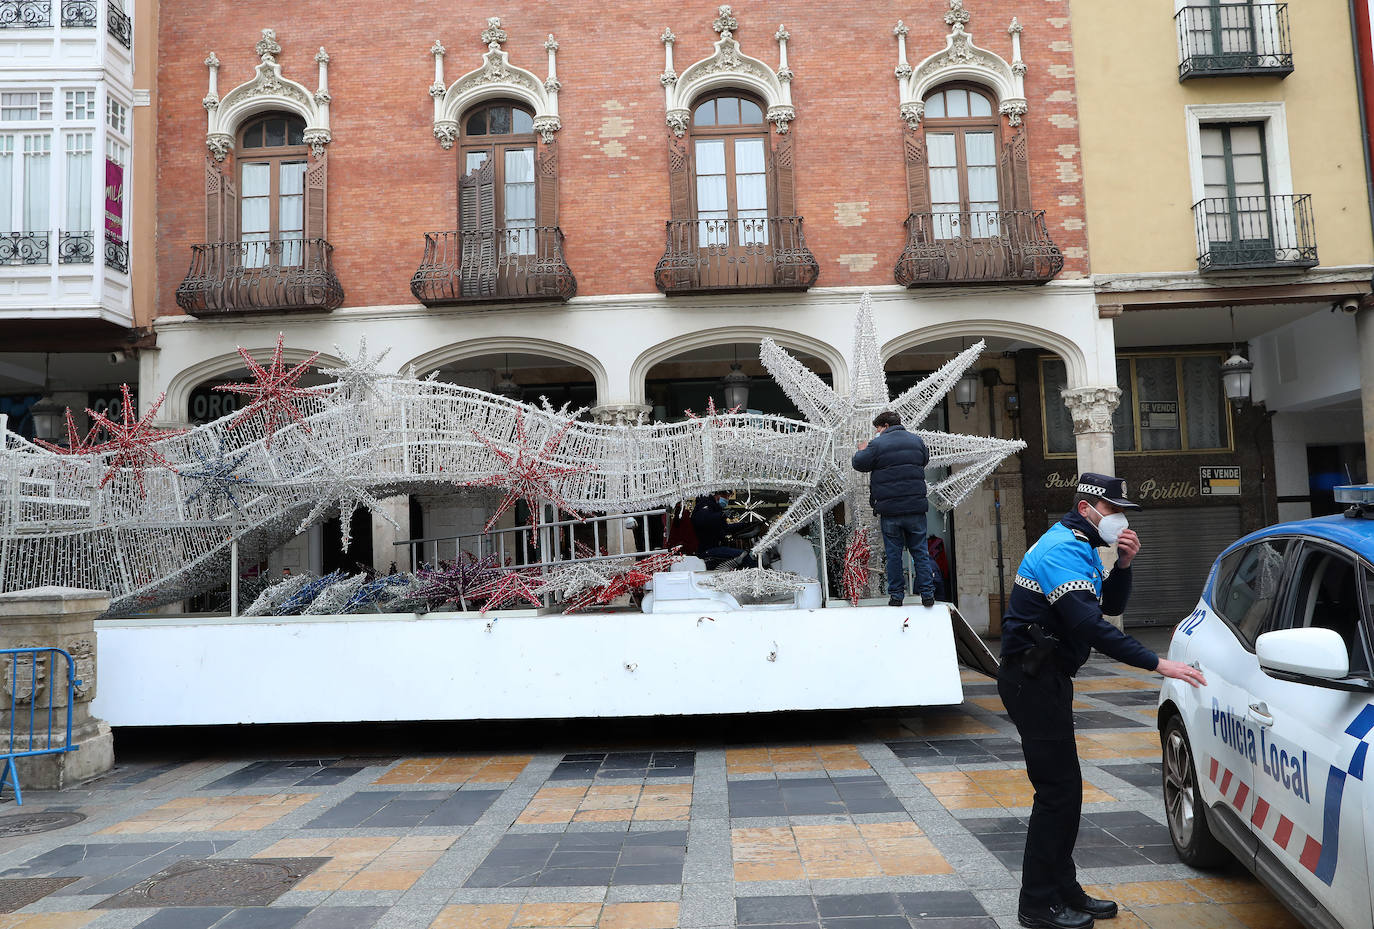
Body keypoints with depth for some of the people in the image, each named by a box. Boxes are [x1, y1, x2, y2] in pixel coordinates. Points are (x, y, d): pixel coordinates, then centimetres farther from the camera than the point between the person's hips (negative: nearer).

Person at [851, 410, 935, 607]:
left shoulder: (877, 444, -6)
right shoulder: (916, 440, 8)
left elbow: (858, 463, -1)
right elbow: (925, 460, 22)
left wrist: (862, 450, 20)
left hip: (889, 510, -3)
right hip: (916, 508, 3)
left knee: (893, 553, 7)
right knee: (920, 551, 9)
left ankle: (896, 595, 11)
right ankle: (927, 594, 8)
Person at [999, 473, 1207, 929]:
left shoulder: (1081, 548, 16)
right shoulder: (1063, 549, -19)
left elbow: (1110, 606, 17)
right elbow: (1090, 625, -29)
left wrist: (1123, 565, -1)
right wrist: (1157, 663, -30)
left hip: (1048, 677, 11)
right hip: (1033, 679, -11)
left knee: (1064, 787, 16)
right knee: (1058, 788, -7)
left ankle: (1063, 889, 27)